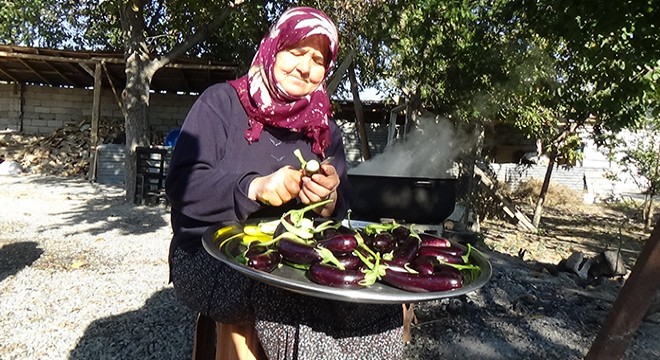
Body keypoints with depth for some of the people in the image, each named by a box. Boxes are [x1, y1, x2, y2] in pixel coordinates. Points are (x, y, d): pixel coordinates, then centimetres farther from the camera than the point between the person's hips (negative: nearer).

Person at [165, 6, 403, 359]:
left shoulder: (325, 129, 11)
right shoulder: (221, 102, -2)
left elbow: (338, 212, 7)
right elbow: (181, 185, -13)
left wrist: (328, 202, -18)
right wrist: (255, 188, -29)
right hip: (211, 257, -3)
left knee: (379, 302, -20)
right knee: (297, 296, -34)